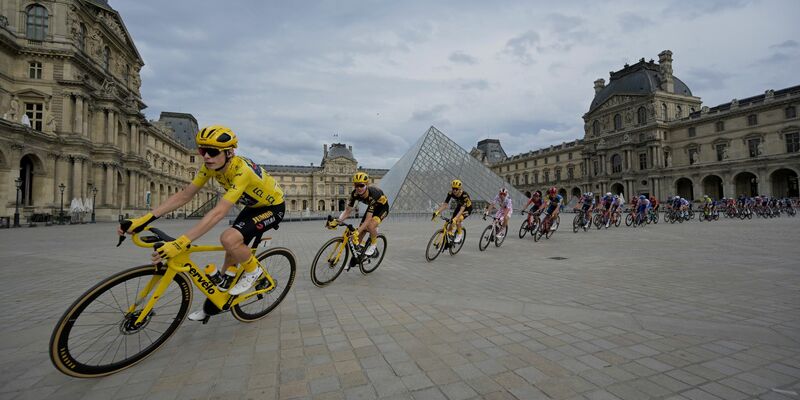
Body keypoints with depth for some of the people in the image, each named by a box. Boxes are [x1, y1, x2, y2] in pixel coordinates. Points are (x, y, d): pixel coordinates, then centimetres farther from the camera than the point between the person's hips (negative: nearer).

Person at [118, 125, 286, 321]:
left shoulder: (241, 170, -34)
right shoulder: (211, 166, -11)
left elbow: (218, 212, -42)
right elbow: (184, 195, -9)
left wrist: (181, 243, -47)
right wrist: (144, 219, -17)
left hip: (273, 207, -7)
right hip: (253, 206, 8)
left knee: (229, 239, -28)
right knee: (232, 254, 7)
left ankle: (253, 271, 0)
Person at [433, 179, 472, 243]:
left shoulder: (465, 195, -38)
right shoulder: (450, 193, -24)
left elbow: (462, 209, -44)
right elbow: (445, 204, -26)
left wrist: (455, 218, -56)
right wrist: (436, 212, -40)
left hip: (467, 208, -5)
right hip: (459, 206, 5)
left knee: (457, 220, -26)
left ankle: (460, 234, -3)